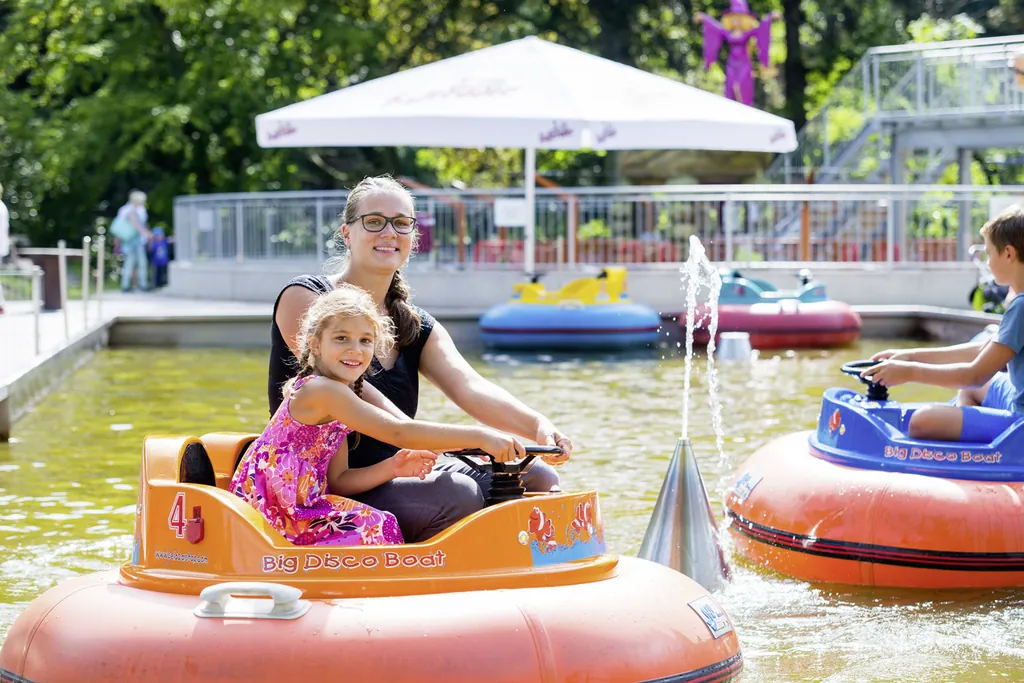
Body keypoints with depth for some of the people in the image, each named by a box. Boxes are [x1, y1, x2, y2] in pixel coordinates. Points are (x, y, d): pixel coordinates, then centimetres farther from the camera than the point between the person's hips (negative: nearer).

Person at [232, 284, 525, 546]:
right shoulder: (322, 390, -18)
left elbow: (337, 481, 10)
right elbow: (399, 432, -24)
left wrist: (391, 468, -6)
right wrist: (480, 436, -25)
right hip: (271, 512, -9)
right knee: (375, 526, -17)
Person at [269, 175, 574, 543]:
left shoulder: (419, 329, 13)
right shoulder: (303, 298, -4)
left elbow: (470, 388, -5)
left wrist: (537, 425, -26)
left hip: (394, 479, 7)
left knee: (538, 478, -6)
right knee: (457, 495, -29)